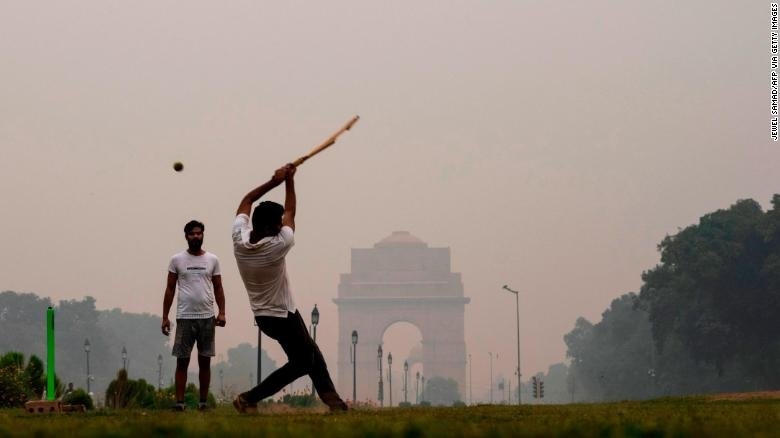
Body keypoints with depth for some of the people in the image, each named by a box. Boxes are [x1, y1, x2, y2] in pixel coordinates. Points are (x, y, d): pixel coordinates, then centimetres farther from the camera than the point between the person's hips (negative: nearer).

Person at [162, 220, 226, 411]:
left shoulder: (212, 260, 7)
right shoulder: (177, 260, 3)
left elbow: (218, 288, 7)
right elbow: (170, 289, 5)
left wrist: (222, 312, -5)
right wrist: (165, 317, 0)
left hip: (207, 318, 1)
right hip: (185, 317, -1)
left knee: (205, 361, 4)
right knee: (182, 361, -1)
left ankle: (203, 401, 9)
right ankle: (179, 401, -1)